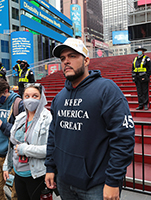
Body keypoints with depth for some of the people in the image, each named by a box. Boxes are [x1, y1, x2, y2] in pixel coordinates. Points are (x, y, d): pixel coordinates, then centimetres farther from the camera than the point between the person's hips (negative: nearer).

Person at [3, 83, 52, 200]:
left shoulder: (48, 119, -16)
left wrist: (24, 149, -20)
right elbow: (12, 144, 13)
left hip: (36, 176, -6)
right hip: (18, 173, 6)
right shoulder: (20, 118, 5)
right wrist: (7, 166, 16)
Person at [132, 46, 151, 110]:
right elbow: (133, 69, 20)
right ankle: (140, 105, 11)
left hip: (144, 78, -5)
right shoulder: (135, 59, 14)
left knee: (145, 92, -3)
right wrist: (133, 76, 9)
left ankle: (146, 105, 4)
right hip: (137, 78, 5)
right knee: (139, 92, 5)